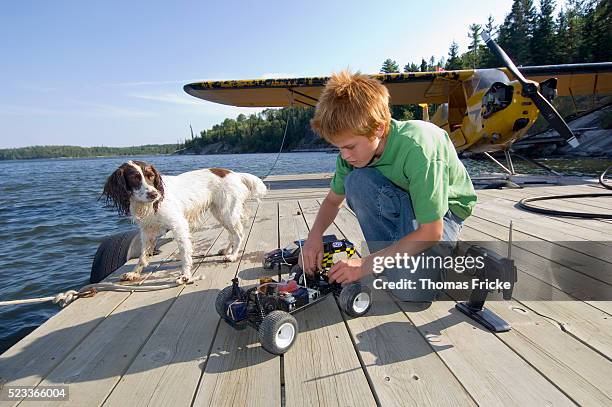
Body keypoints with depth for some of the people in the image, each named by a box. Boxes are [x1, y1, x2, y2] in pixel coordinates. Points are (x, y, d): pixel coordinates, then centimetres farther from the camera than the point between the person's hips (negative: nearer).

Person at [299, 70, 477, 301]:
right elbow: (333, 200, 1)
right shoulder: (356, 147, -15)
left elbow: (431, 232, -30)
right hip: (404, 202, 6)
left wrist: (365, 264, -30)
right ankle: (393, 260, -10)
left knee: (411, 288, -30)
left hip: (444, 210, -5)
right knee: (356, 182, -27)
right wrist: (315, 236, -19)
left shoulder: (416, 148, -34)